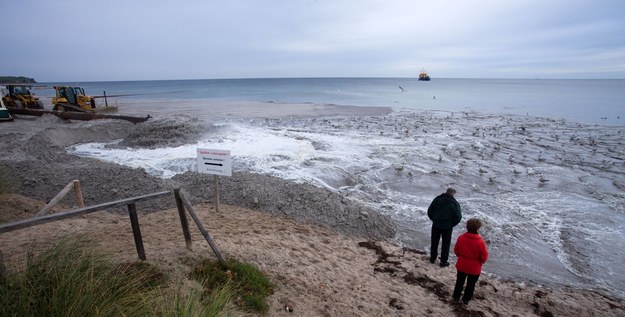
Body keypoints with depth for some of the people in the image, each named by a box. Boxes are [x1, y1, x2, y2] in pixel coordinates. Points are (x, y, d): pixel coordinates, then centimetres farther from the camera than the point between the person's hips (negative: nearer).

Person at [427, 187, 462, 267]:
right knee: (446, 244, 13)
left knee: (434, 242, 17)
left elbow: (429, 211, -1)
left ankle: (432, 258, 30)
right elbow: (458, 217, -11)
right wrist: (452, 224, 5)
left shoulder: (437, 199, -3)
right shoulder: (455, 203, -10)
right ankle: (443, 262, 21)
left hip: (436, 225, 2)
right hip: (447, 227, -2)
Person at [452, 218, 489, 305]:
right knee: (471, 284, 20)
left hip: (461, 266, 3)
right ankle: (466, 299, 34)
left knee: (459, 281, 22)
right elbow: (484, 256, -16)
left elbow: (456, 250, -3)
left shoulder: (461, 237, -17)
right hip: (474, 269, -2)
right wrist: (482, 261, 7)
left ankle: (456, 296, 36)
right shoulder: (480, 242, -27)